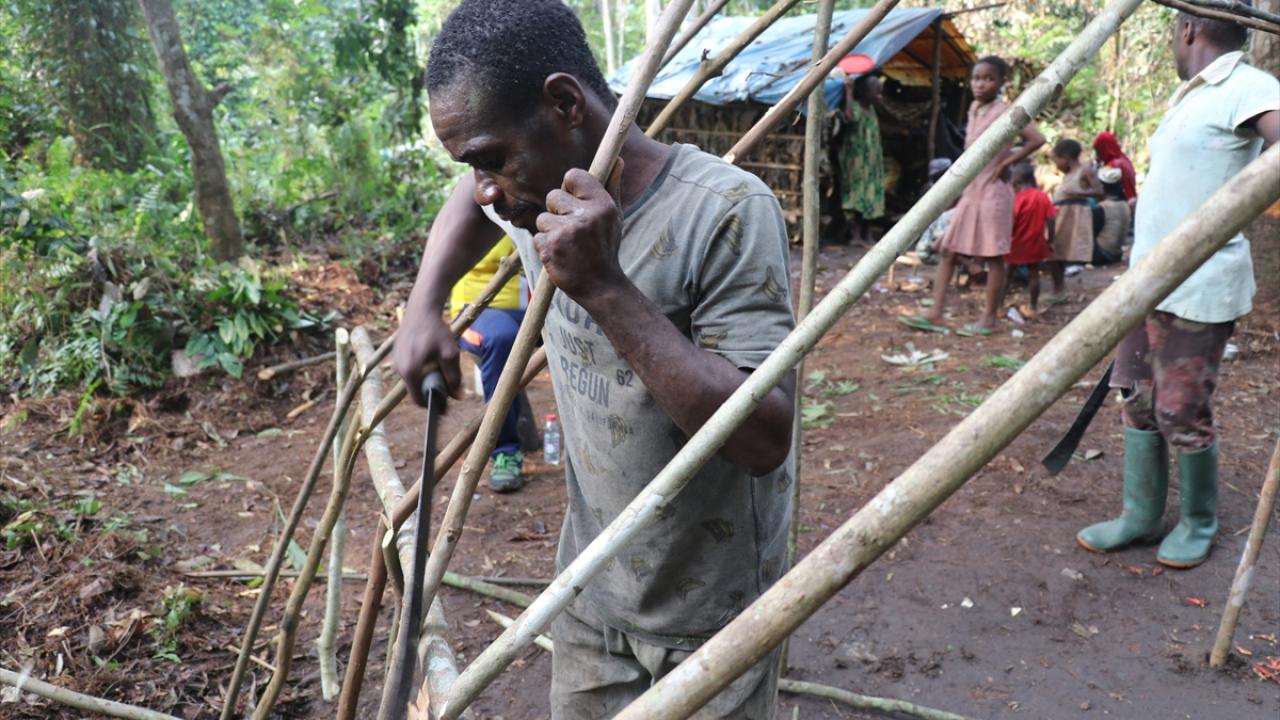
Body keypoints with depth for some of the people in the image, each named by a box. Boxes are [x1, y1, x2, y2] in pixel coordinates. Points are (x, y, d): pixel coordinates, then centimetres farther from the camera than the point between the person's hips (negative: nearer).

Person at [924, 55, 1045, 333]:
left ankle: (989, 319, 6)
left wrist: (1005, 163, -15)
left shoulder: (1003, 112, -12)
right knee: (948, 250, 5)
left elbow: (1036, 140, -23)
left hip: (993, 192, -8)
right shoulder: (973, 108, 10)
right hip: (969, 191, 8)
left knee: (993, 257, 0)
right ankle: (936, 312, 7)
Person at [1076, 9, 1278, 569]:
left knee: (1181, 414, -1)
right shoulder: (1190, 96, 16)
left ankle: (1199, 522, 20)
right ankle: (1140, 516, 23)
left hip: (1197, 290, -9)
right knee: (1137, 400, 11)